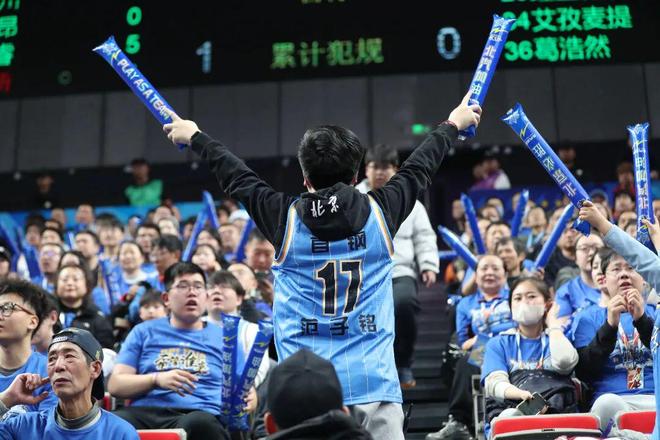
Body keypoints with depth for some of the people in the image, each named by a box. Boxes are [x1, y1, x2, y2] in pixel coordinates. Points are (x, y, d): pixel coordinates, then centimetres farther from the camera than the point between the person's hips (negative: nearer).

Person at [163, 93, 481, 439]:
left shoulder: (286, 219, 0)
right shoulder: (380, 213, 2)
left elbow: (236, 179, 17)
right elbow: (419, 169, 20)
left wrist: (194, 137, 35)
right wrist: (454, 124, 39)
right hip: (373, 388, 1)